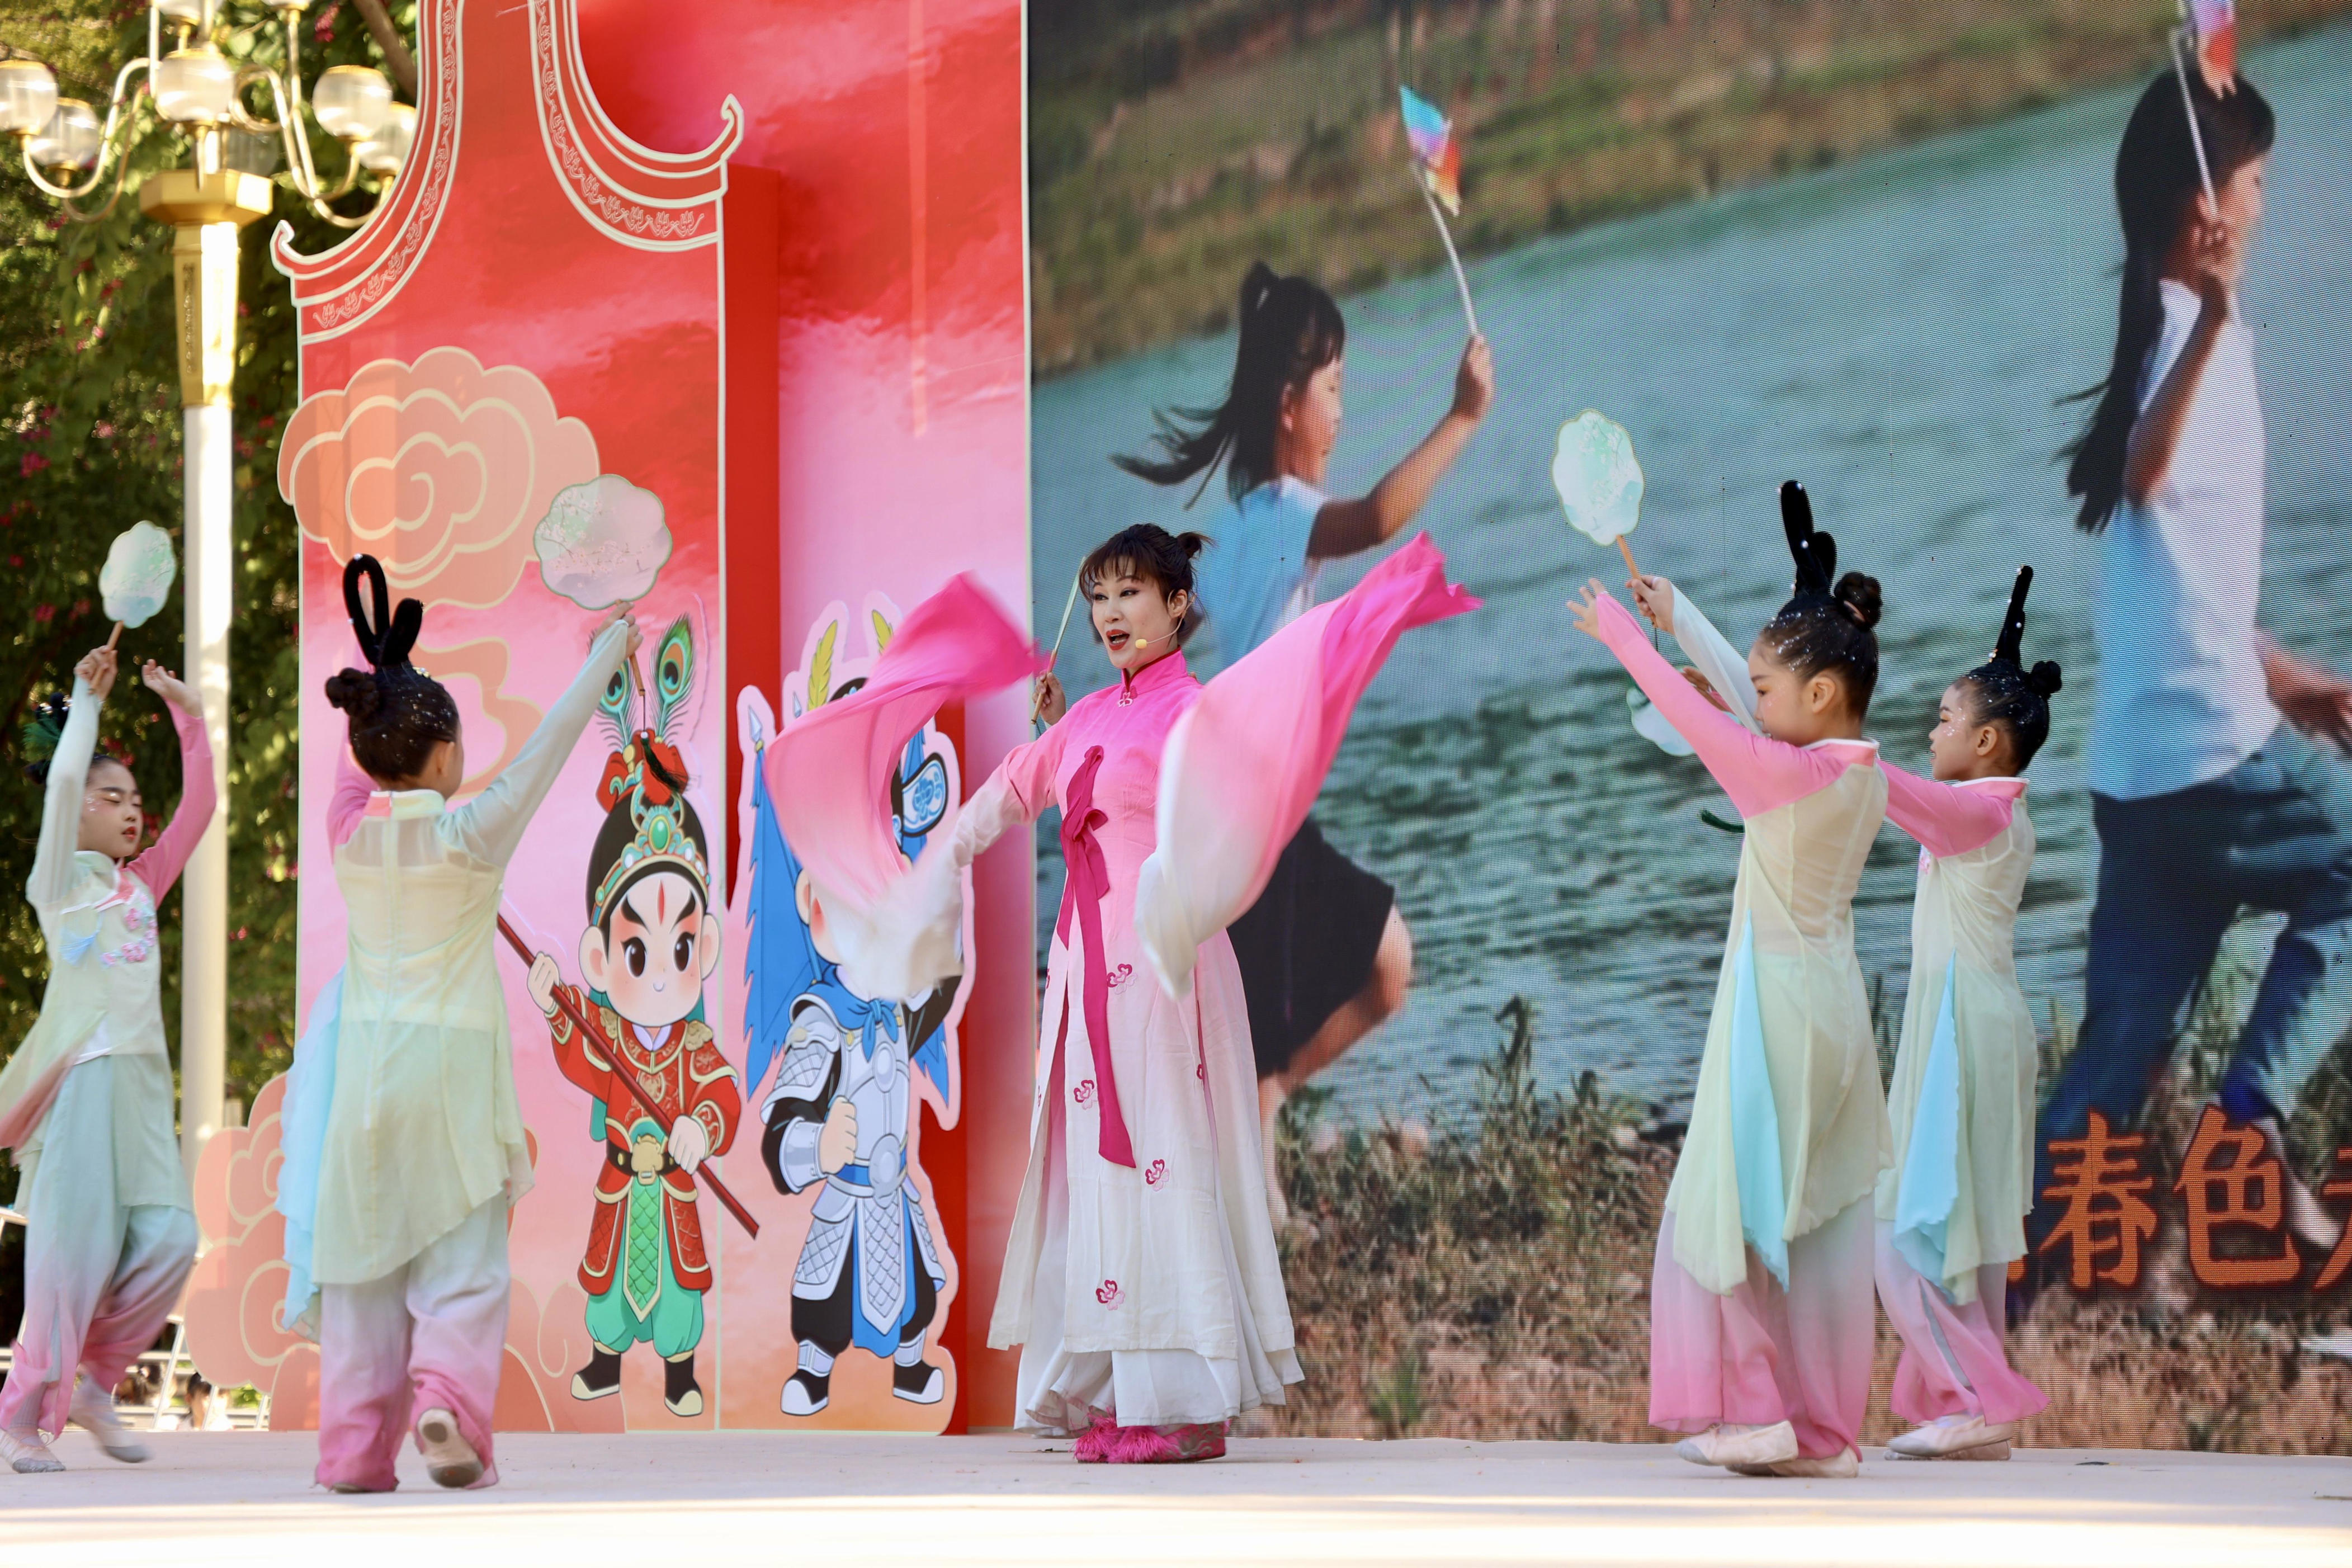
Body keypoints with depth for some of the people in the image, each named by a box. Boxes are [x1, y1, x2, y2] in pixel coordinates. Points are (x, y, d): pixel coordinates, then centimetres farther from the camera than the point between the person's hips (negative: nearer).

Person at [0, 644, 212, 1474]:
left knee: (170, 1238, -7)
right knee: (76, 1246, -10)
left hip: (143, 1076, 6)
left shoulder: (143, 881, 19)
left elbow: (199, 806, 16)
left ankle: (94, 1382, 10)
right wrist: (87, 700, -4)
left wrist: (188, 716, 12)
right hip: (82, 1070, -6)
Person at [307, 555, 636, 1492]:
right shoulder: (470, 837, -9)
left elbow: (362, 758, 20)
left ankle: (355, 1449, 7)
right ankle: (447, 1399, -22)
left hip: (367, 1072, 4)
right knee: (463, 1266, 0)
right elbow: (551, 742, -1)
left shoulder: (351, 834, 0)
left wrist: (387, 671, 28)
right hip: (452, 1068, -4)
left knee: (364, 1269, 7)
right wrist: (610, 649, 10)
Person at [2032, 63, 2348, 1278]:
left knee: (2122, 1050, 8)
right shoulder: (2193, 325, -10)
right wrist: (2214, 322, -47)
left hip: (2135, 770, 8)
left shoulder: (2172, 324, 18)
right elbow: (2144, 471, -33)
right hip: (2213, 752, -8)